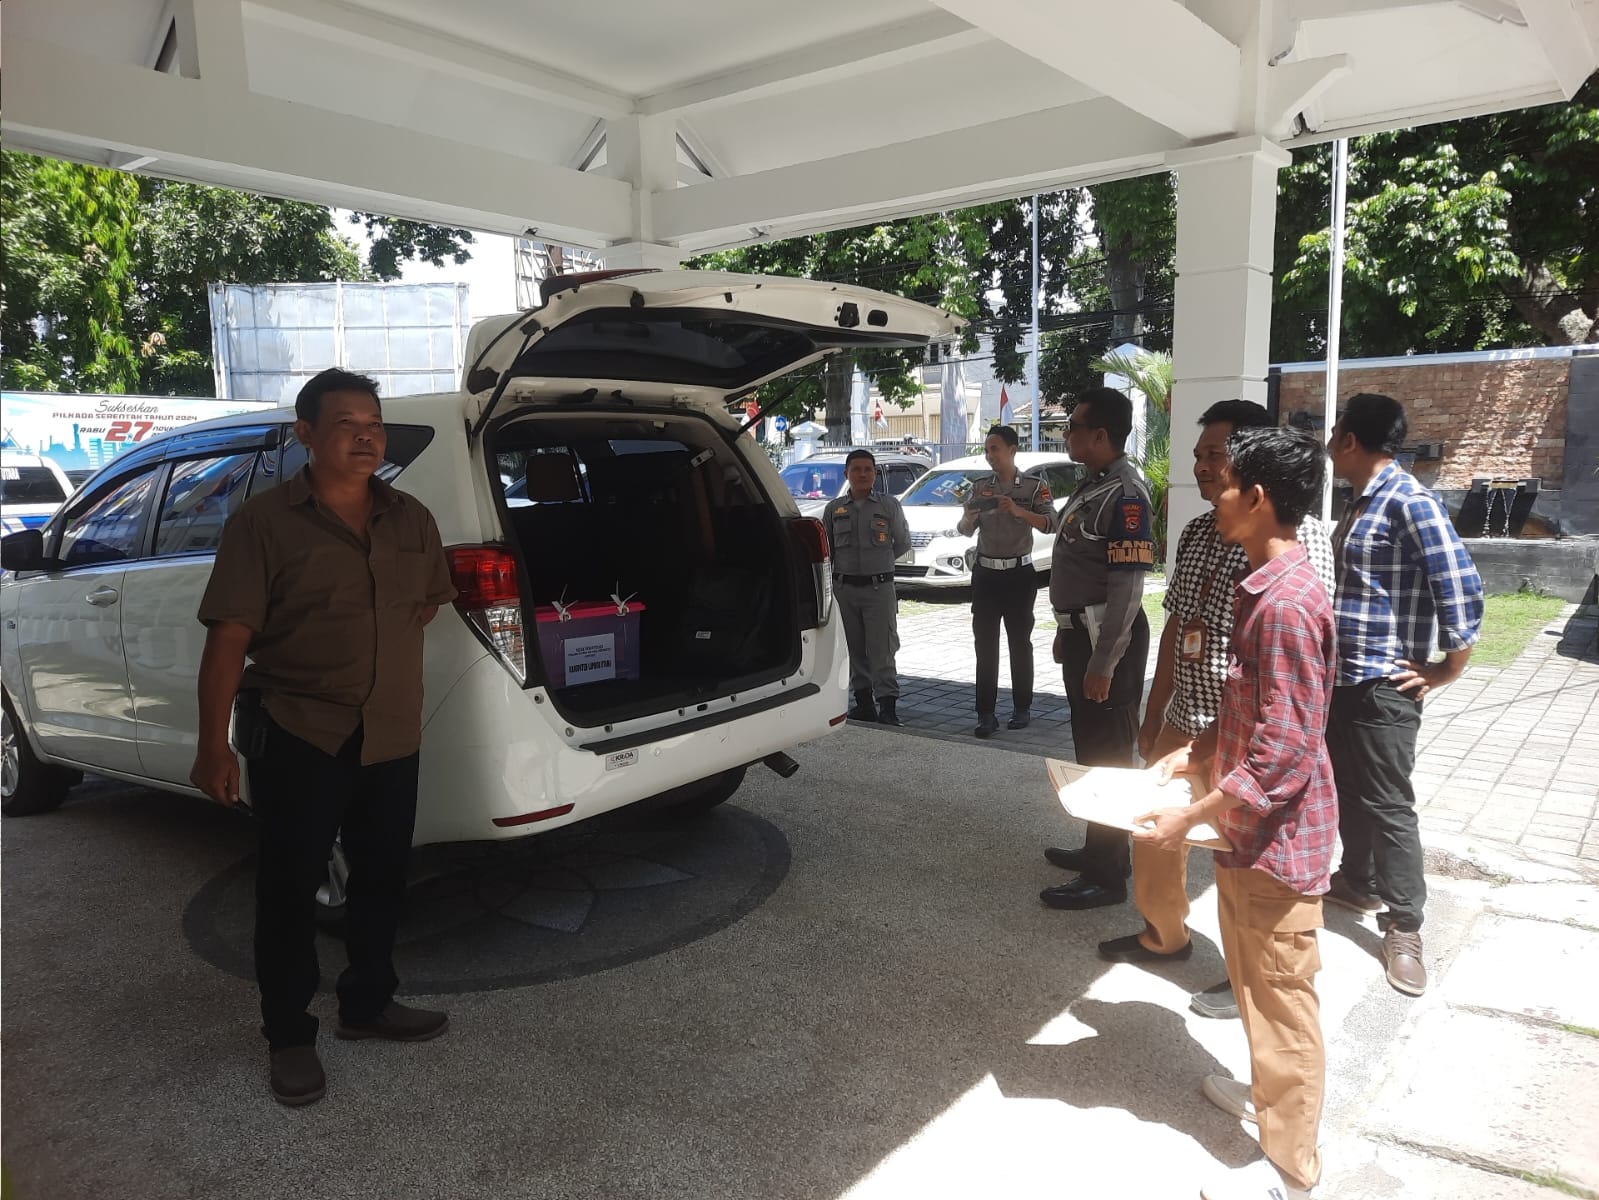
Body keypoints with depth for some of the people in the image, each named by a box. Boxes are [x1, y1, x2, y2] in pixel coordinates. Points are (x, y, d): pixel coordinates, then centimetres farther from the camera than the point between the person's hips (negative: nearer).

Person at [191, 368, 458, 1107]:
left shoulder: (411, 521, 6)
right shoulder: (264, 522, -8)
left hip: (392, 737, 5)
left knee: (381, 880, 16)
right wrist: (214, 744, -12)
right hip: (295, 736, -5)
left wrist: (392, 636, 7)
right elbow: (228, 638, -10)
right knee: (290, 888, 6)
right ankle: (289, 1036, 22)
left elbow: (431, 600, 23)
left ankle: (368, 1004, 35)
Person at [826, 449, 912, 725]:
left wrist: (880, 561, 9)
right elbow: (826, 547, 17)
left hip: (879, 587, -3)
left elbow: (903, 543, 11)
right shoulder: (835, 508, 7)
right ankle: (864, 703, 18)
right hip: (844, 588, 3)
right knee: (854, 649, 8)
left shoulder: (889, 505, 2)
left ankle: (887, 707, -5)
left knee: (882, 650, -6)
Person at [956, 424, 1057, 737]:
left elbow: (1050, 525, -12)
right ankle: (986, 714, 1)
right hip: (986, 574, 3)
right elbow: (965, 531, 7)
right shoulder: (980, 487, 8)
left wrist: (1019, 511, -27)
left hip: (1020, 573, -3)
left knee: (1020, 643, 6)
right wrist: (969, 518, -17)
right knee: (985, 644, 0)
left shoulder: (1034, 485, -2)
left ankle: (1022, 708, 17)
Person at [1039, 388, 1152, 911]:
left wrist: (1103, 664, -23)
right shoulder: (1092, 485, 12)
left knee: (1108, 756, -2)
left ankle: (1107, 876, 7)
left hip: (1107, 639, -10)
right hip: (1082, 632, 10)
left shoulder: (1124, 494, -19)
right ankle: (1100, 850, 33)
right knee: (1090, 748, 19)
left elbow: (1127, 587, -23)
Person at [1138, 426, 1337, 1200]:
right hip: (1247, 828, 10)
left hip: (1275, 837, -10)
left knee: (1280, 995, 7)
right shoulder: (1261, 587, 6)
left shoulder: (1286, 605, -26)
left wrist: (1190, 818, -20)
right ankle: (1269, 1092, 47)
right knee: (1251, 979, 26)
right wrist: (1199, 752, 9)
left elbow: (1283, 753, -26)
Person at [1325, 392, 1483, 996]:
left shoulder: (1409, 502, -18)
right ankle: (1358, 882, 37)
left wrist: (1445, 671, -13)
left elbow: (1462, 589, -21)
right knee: (1346, 788, 19)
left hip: (1384, 685, -9)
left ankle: (1403, 926, 12)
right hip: (1342, 676, 9)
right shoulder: (1362, 501, 10)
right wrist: (1333, 659, 15)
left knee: (1386, 804, 0)